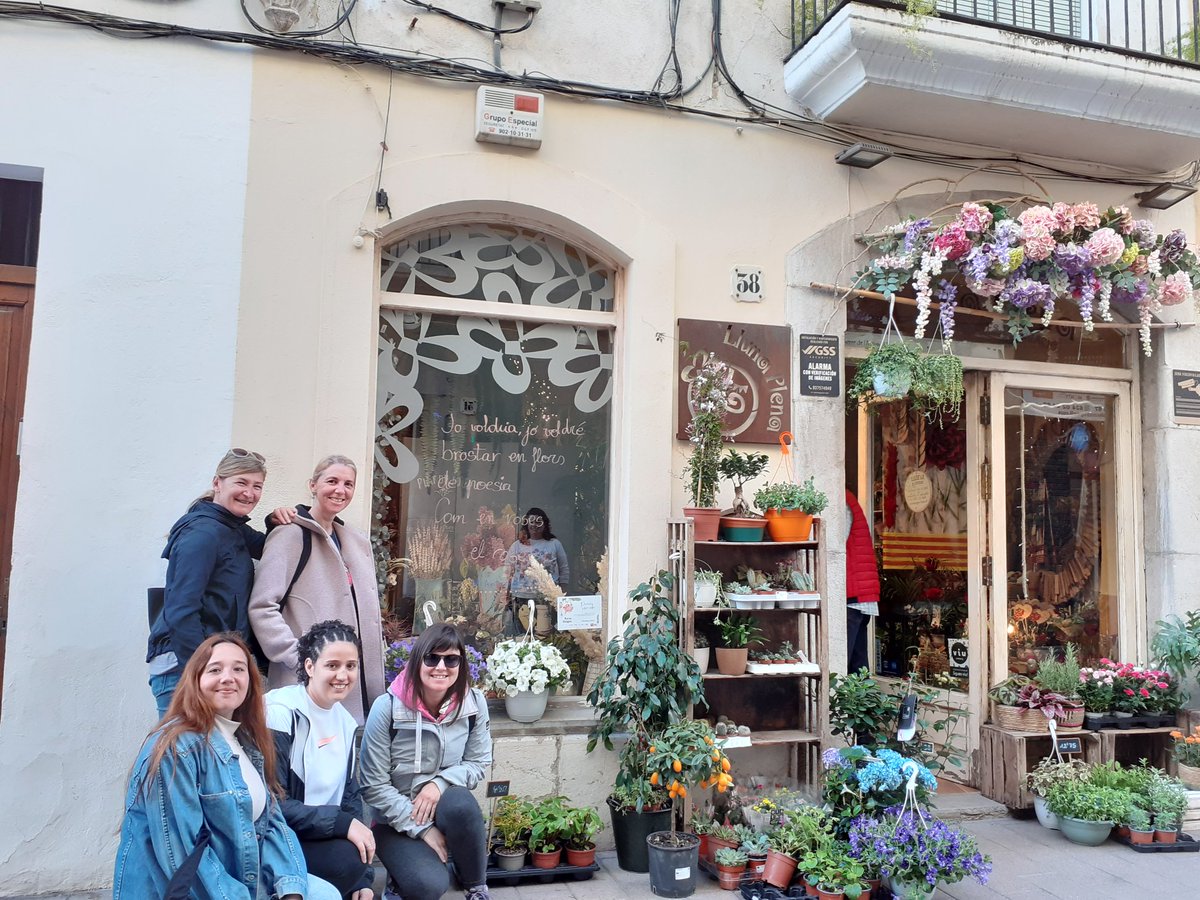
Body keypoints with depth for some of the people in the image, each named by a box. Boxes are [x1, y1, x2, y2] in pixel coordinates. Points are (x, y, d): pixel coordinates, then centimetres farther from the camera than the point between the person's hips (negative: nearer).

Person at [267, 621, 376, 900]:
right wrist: (342, 823, -23)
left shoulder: (345, 723, 7)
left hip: (320, 837, 6)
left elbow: (350, 796, 10)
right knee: (345, 857, -26)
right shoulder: (280, 714, -16)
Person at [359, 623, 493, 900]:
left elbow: (479, 762, 0)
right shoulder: (387, 708, -18)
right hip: (398, 820, -2)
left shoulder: (474, 702, -10)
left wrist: (440, 783, -19)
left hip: (450, 811, 3)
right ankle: (404, 867, 7)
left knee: (460, 802, -34)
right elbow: (374, 786, -13)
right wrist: (423, 829, -16)